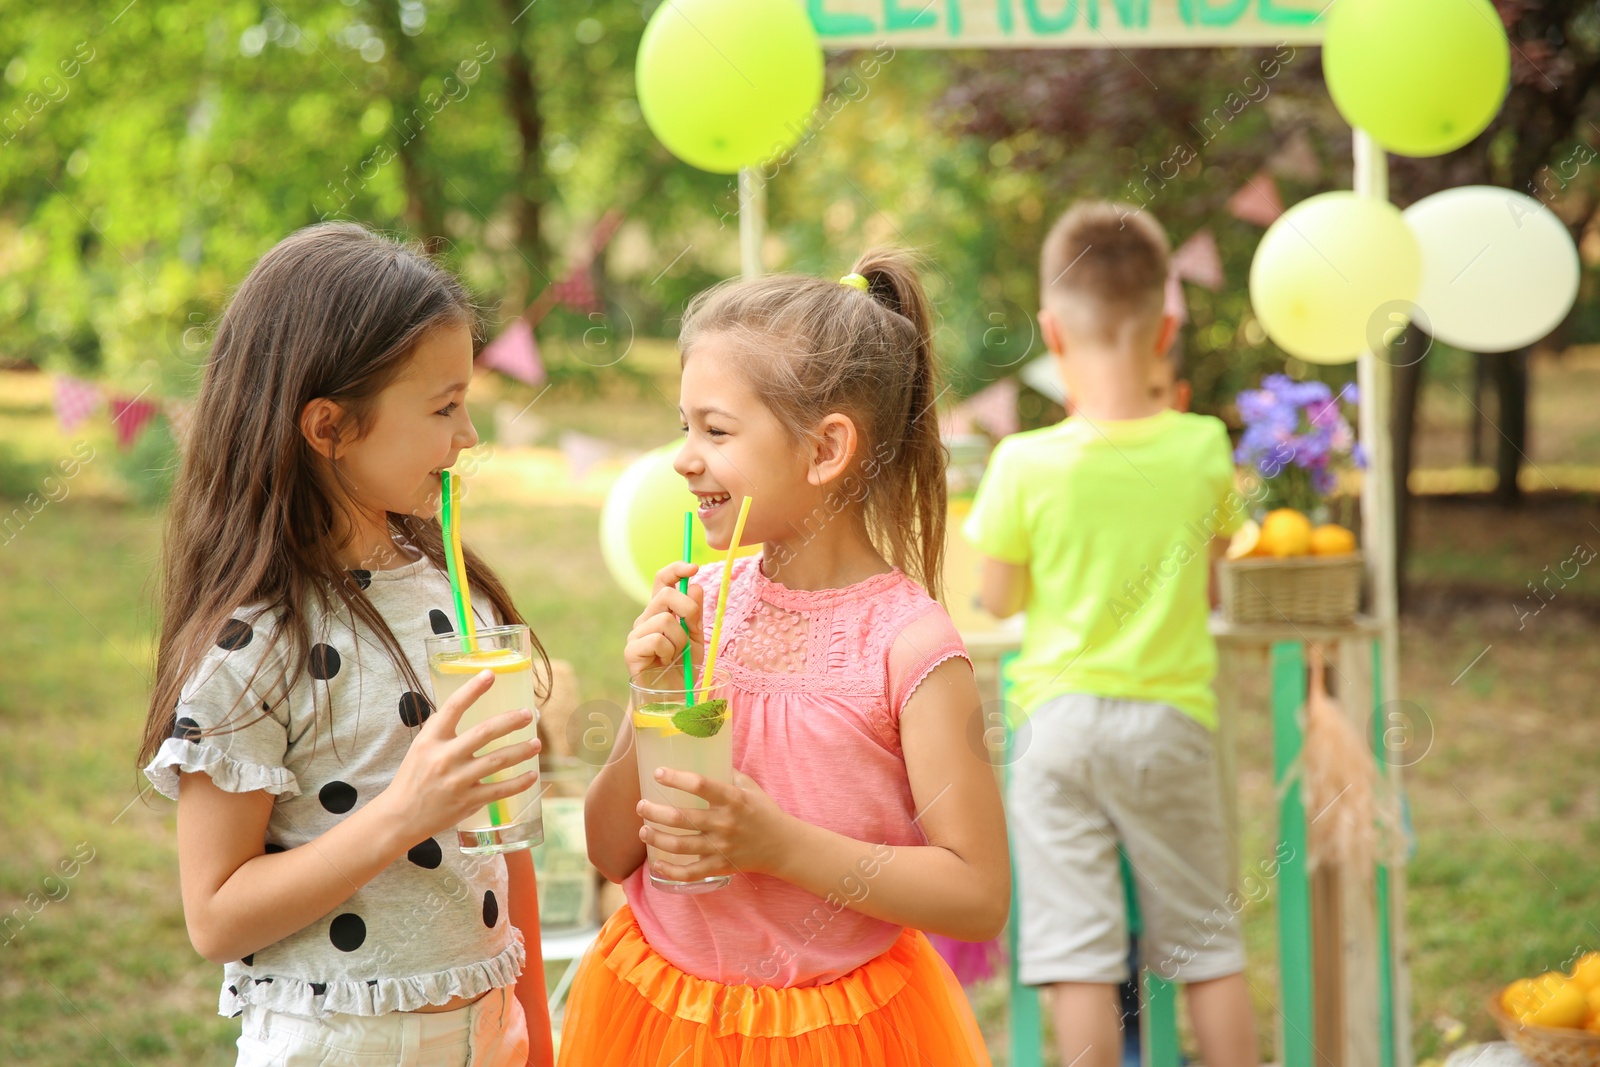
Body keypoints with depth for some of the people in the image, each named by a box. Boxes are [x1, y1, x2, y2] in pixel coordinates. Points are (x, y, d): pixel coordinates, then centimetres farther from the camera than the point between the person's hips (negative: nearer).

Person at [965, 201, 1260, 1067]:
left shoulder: (1025, 465, -13)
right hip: (1170, 717, 2)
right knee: (1206, 940, 14)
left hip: (1060, 717, -2)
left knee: (1078, 947, 2)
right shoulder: (1203, 449, -8)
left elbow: (998, 598, -3)